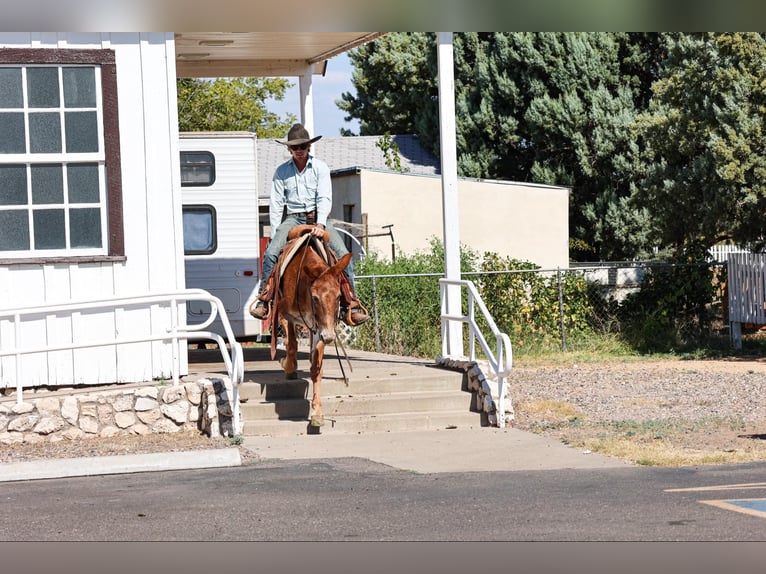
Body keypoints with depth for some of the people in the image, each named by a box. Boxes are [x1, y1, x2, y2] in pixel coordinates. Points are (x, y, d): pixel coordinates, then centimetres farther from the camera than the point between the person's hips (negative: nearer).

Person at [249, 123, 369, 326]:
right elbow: (276, 204, 5)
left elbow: (325, 199, -8)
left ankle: (350, 306, -15)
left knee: (343, 255, -19)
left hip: (317, 218, -1)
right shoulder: (282, 171, 5)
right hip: (293, 219, 1)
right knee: (271, 253, -25)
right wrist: (275, 234, -4)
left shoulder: (320, 167, 1)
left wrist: (320, 224, -23)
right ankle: (263, 299, -19)